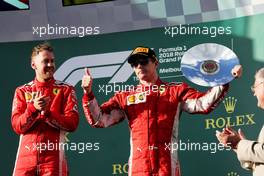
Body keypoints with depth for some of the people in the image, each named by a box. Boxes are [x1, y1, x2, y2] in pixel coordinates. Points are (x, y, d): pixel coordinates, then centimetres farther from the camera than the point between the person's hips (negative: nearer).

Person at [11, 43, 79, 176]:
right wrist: (33, 109, -17)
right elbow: (17, 127, 0)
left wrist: (47, 113, -18)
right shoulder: (22, 91, 10)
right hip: (25, 156, 1)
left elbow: (72, 124, -6)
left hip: (53, 158, -1)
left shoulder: (65, 90, 5)